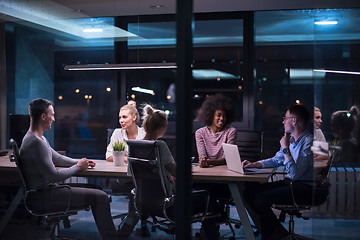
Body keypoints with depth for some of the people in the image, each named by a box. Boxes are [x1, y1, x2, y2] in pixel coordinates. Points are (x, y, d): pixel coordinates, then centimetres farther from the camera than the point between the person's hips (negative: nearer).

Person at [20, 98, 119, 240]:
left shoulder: (39, 138, 13)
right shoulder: (36, 143, -22)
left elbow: (57, 158, 23)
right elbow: (53, 176, -24)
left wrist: (79, 162, 9)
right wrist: (78, 167, -11)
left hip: (46, 190, 11)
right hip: (45, 196, -11)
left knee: (97, 194, 18)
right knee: (100, 196, -14)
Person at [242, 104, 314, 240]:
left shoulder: (308, 142, -16)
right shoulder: (290, 138, 12)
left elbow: (295, 174, -24)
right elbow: (276, 160, 25)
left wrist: (286, 148, -19)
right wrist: (254, 164, 11)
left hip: (305, 187, -9)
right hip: (289, 182, 9)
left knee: (261, 199, -24)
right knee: (249, 191, -2)